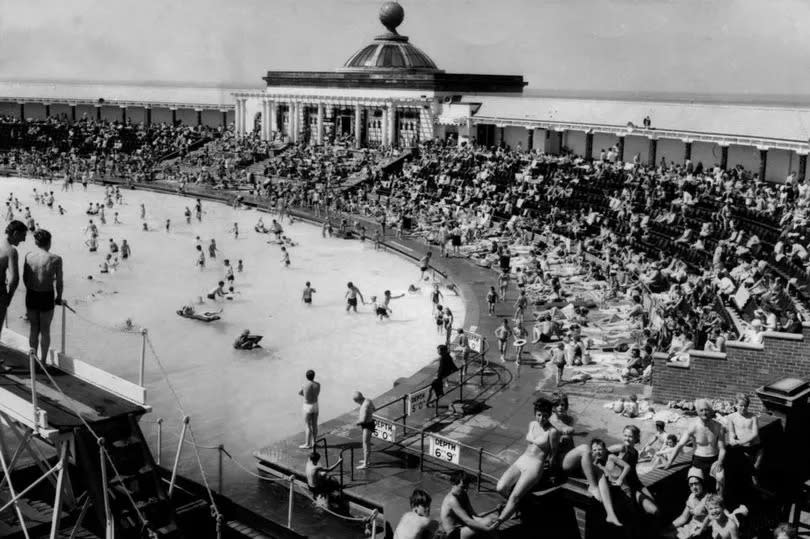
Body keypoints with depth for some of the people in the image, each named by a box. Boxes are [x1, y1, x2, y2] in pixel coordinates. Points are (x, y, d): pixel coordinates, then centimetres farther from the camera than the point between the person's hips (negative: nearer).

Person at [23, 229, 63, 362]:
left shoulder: (28, 256, -4)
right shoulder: (55, 259, -14)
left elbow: (25, 278, 3)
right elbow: (59, 283, -10)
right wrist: (59, 298, 6)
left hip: (31, 295, 3)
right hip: (47, 296, -3)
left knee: (34, 327, 20)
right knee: (45, 329, 12)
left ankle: (32, 353, 25)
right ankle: (43, 360, 19)